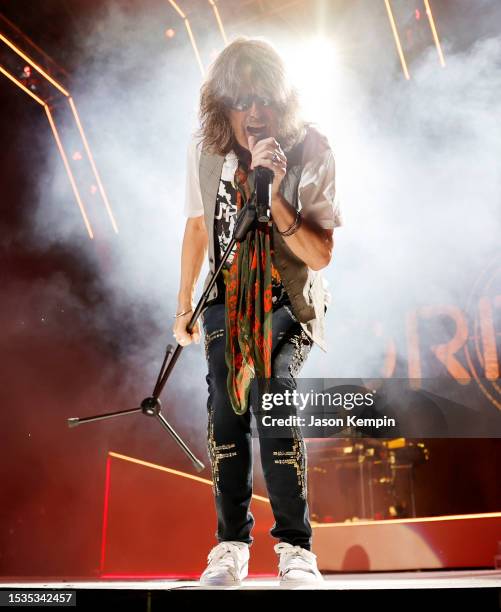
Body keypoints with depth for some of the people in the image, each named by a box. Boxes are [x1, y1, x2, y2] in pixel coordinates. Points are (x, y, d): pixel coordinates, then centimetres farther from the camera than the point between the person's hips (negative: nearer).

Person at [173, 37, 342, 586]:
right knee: (226, 410, -9)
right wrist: (184, 305, 14)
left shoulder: (310, 151, -17)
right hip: (226, 296, 3)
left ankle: (295, 546, -6)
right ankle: (232, 542, 8)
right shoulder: (204, 149, -6)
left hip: (287, 299, -3)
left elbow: (319, 255, -20)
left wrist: (273, 195, -34)